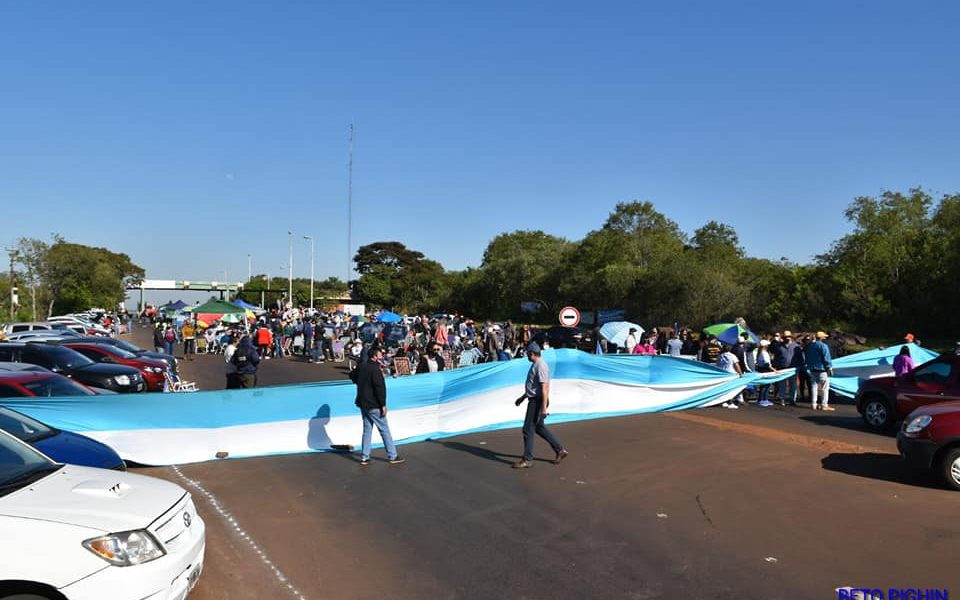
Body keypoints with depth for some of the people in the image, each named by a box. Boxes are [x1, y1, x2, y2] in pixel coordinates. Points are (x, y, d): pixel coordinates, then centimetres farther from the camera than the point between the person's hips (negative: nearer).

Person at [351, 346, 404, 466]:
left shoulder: (362, 366, 7)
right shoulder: (375, 369, -19)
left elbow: (352, 375, 25)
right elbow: (379, 387, -22)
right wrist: (383, 405, -18)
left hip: (362, 403, 8)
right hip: (373, 405, -8)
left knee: (367, 429, 14)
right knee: (384, 430, 1)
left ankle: (364, 457, 15)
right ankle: (392, 456, 6)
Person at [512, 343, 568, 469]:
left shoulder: (540, 366, -19)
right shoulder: (535, 364, 14)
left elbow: (544, 387, -24)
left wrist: (544, 407, -26)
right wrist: (523, 397, 28)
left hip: (537, 401, -10)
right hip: (534, 400, 10)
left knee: (528, 429, -4)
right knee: (539, 428, 18)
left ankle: (527, 460, 5)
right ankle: (560, 450, 25)